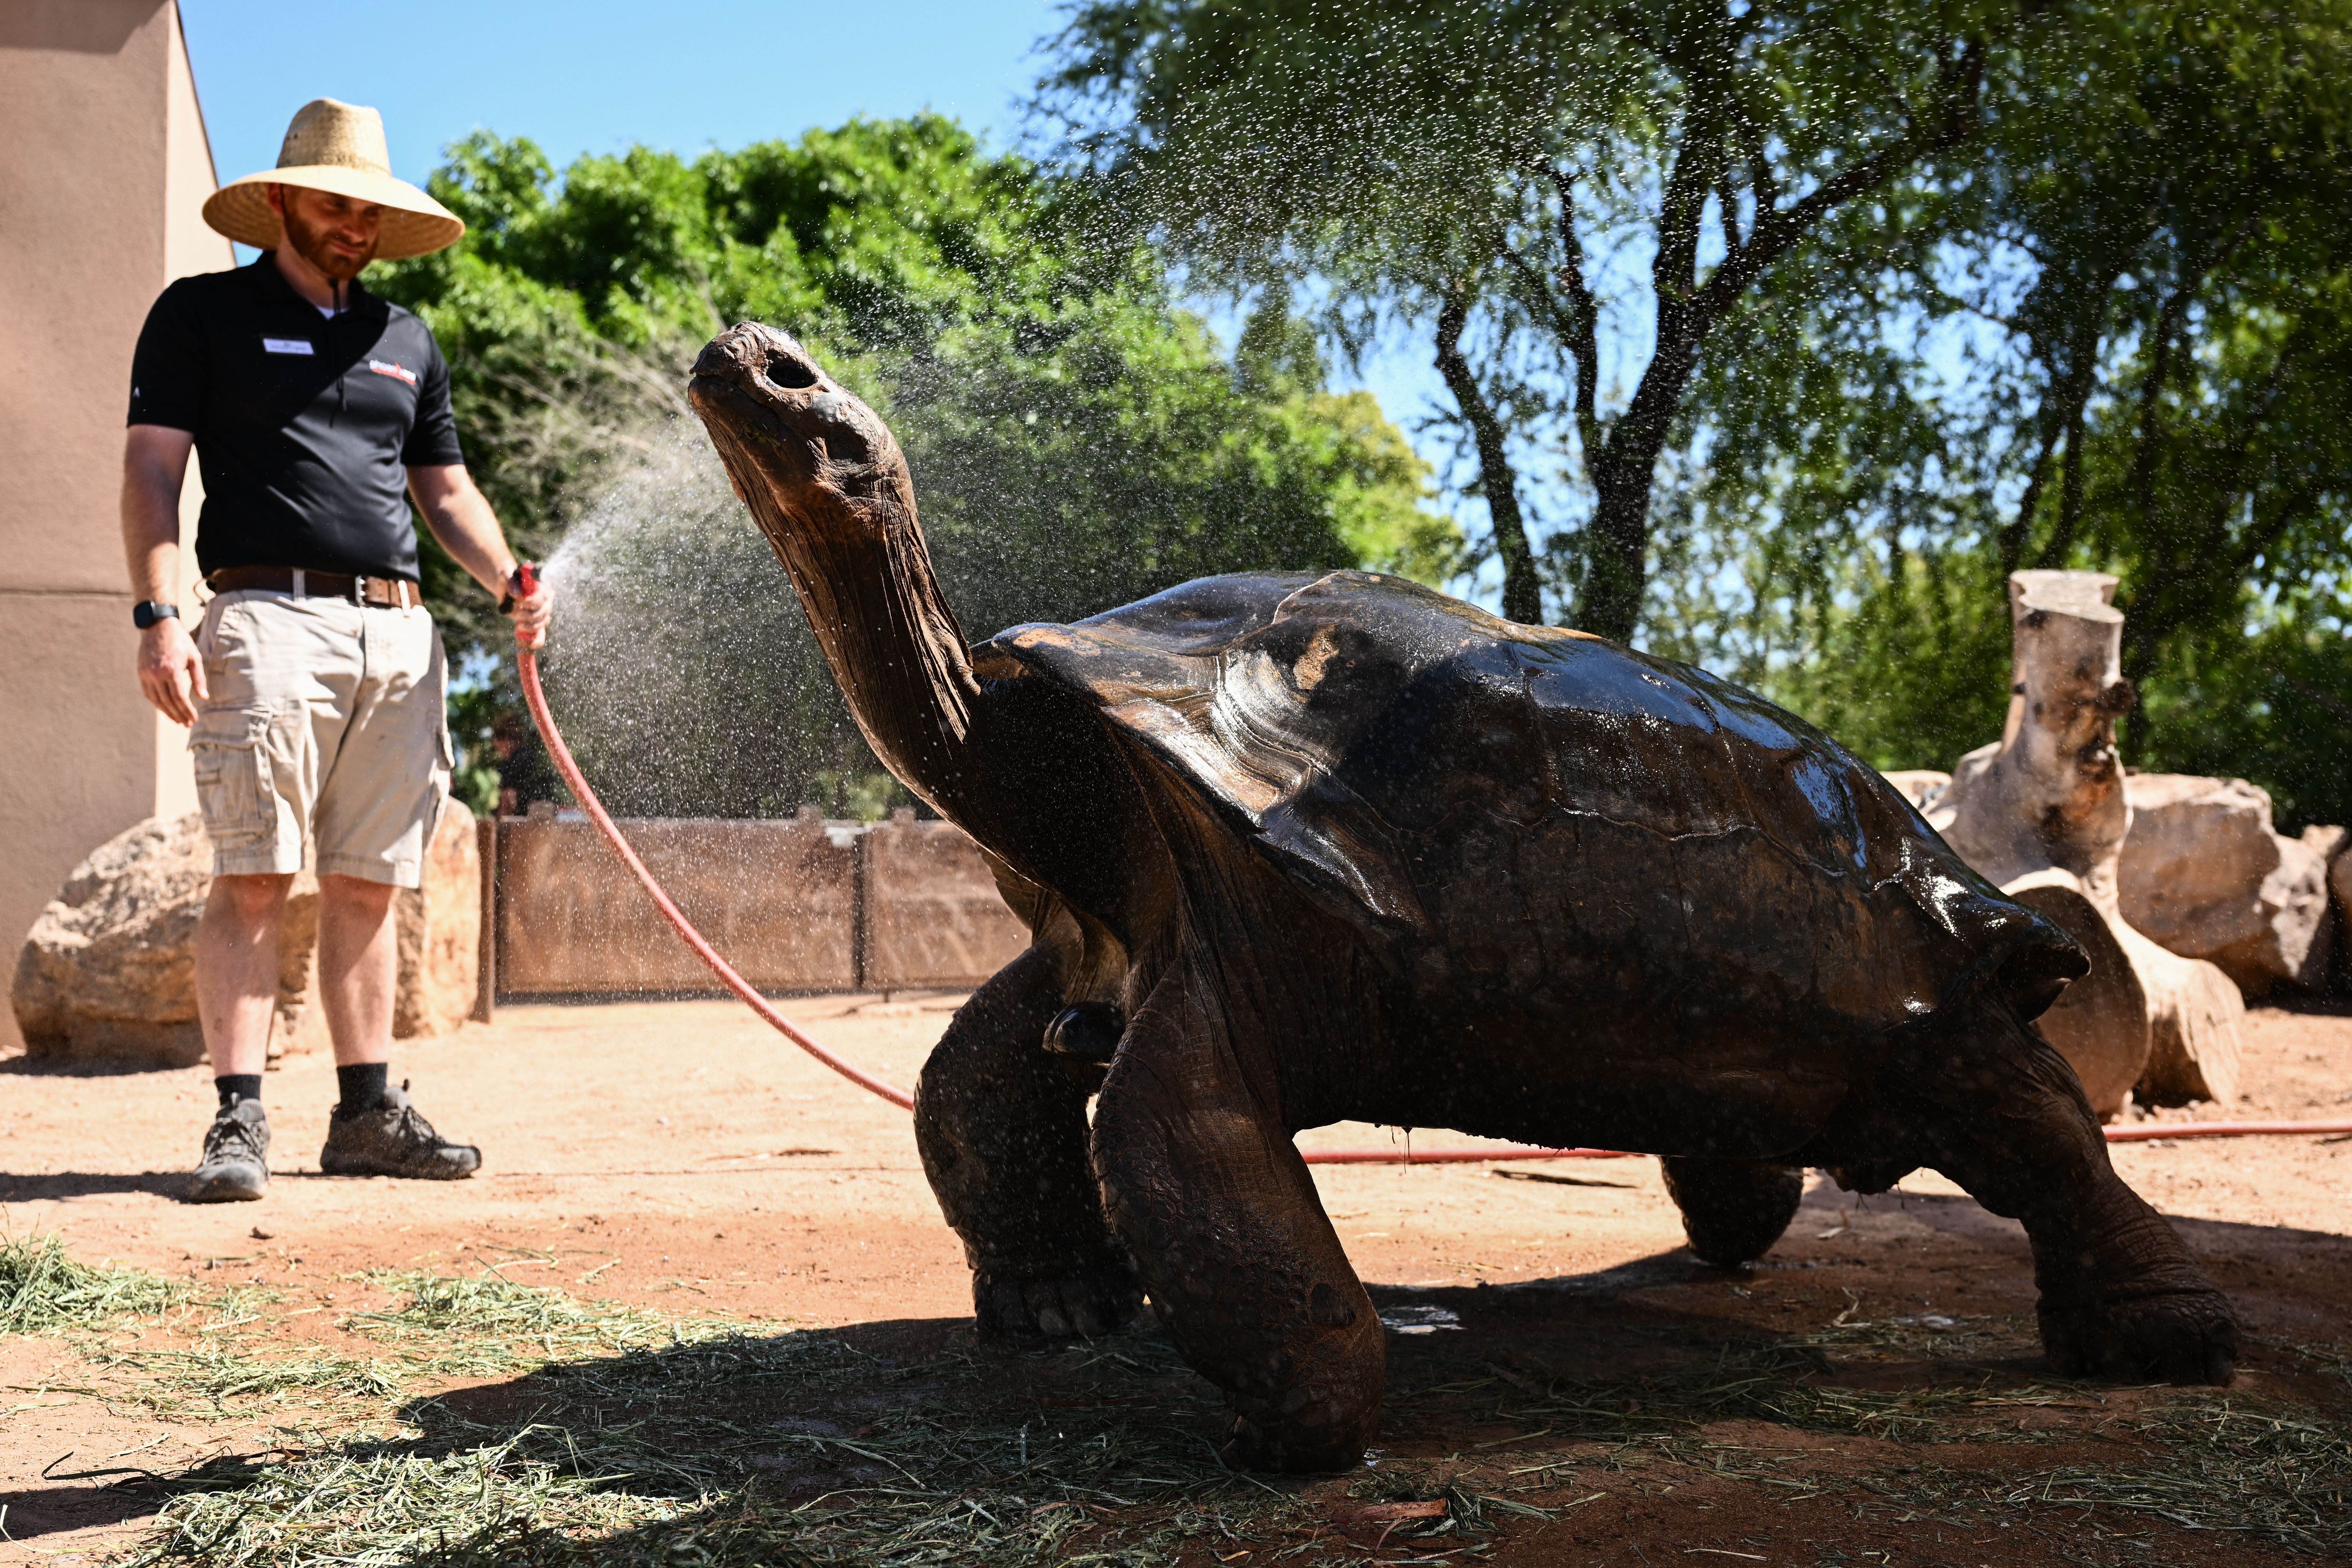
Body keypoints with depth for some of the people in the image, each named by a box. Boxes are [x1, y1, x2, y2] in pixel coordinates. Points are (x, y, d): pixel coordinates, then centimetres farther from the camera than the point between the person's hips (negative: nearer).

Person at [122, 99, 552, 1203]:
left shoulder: (407, 341, 24)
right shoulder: (203, 314, 9)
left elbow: (445, 490, 27)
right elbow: (150, 469, 2)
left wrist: (505, 581, 7)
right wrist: (157, 615, -11)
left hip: (399, 633, 5)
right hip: (270, 622, -5)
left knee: (368, 885, 6)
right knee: (253, 879, -11)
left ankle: (368, 1112, 11)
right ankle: (238, 1120, -9)